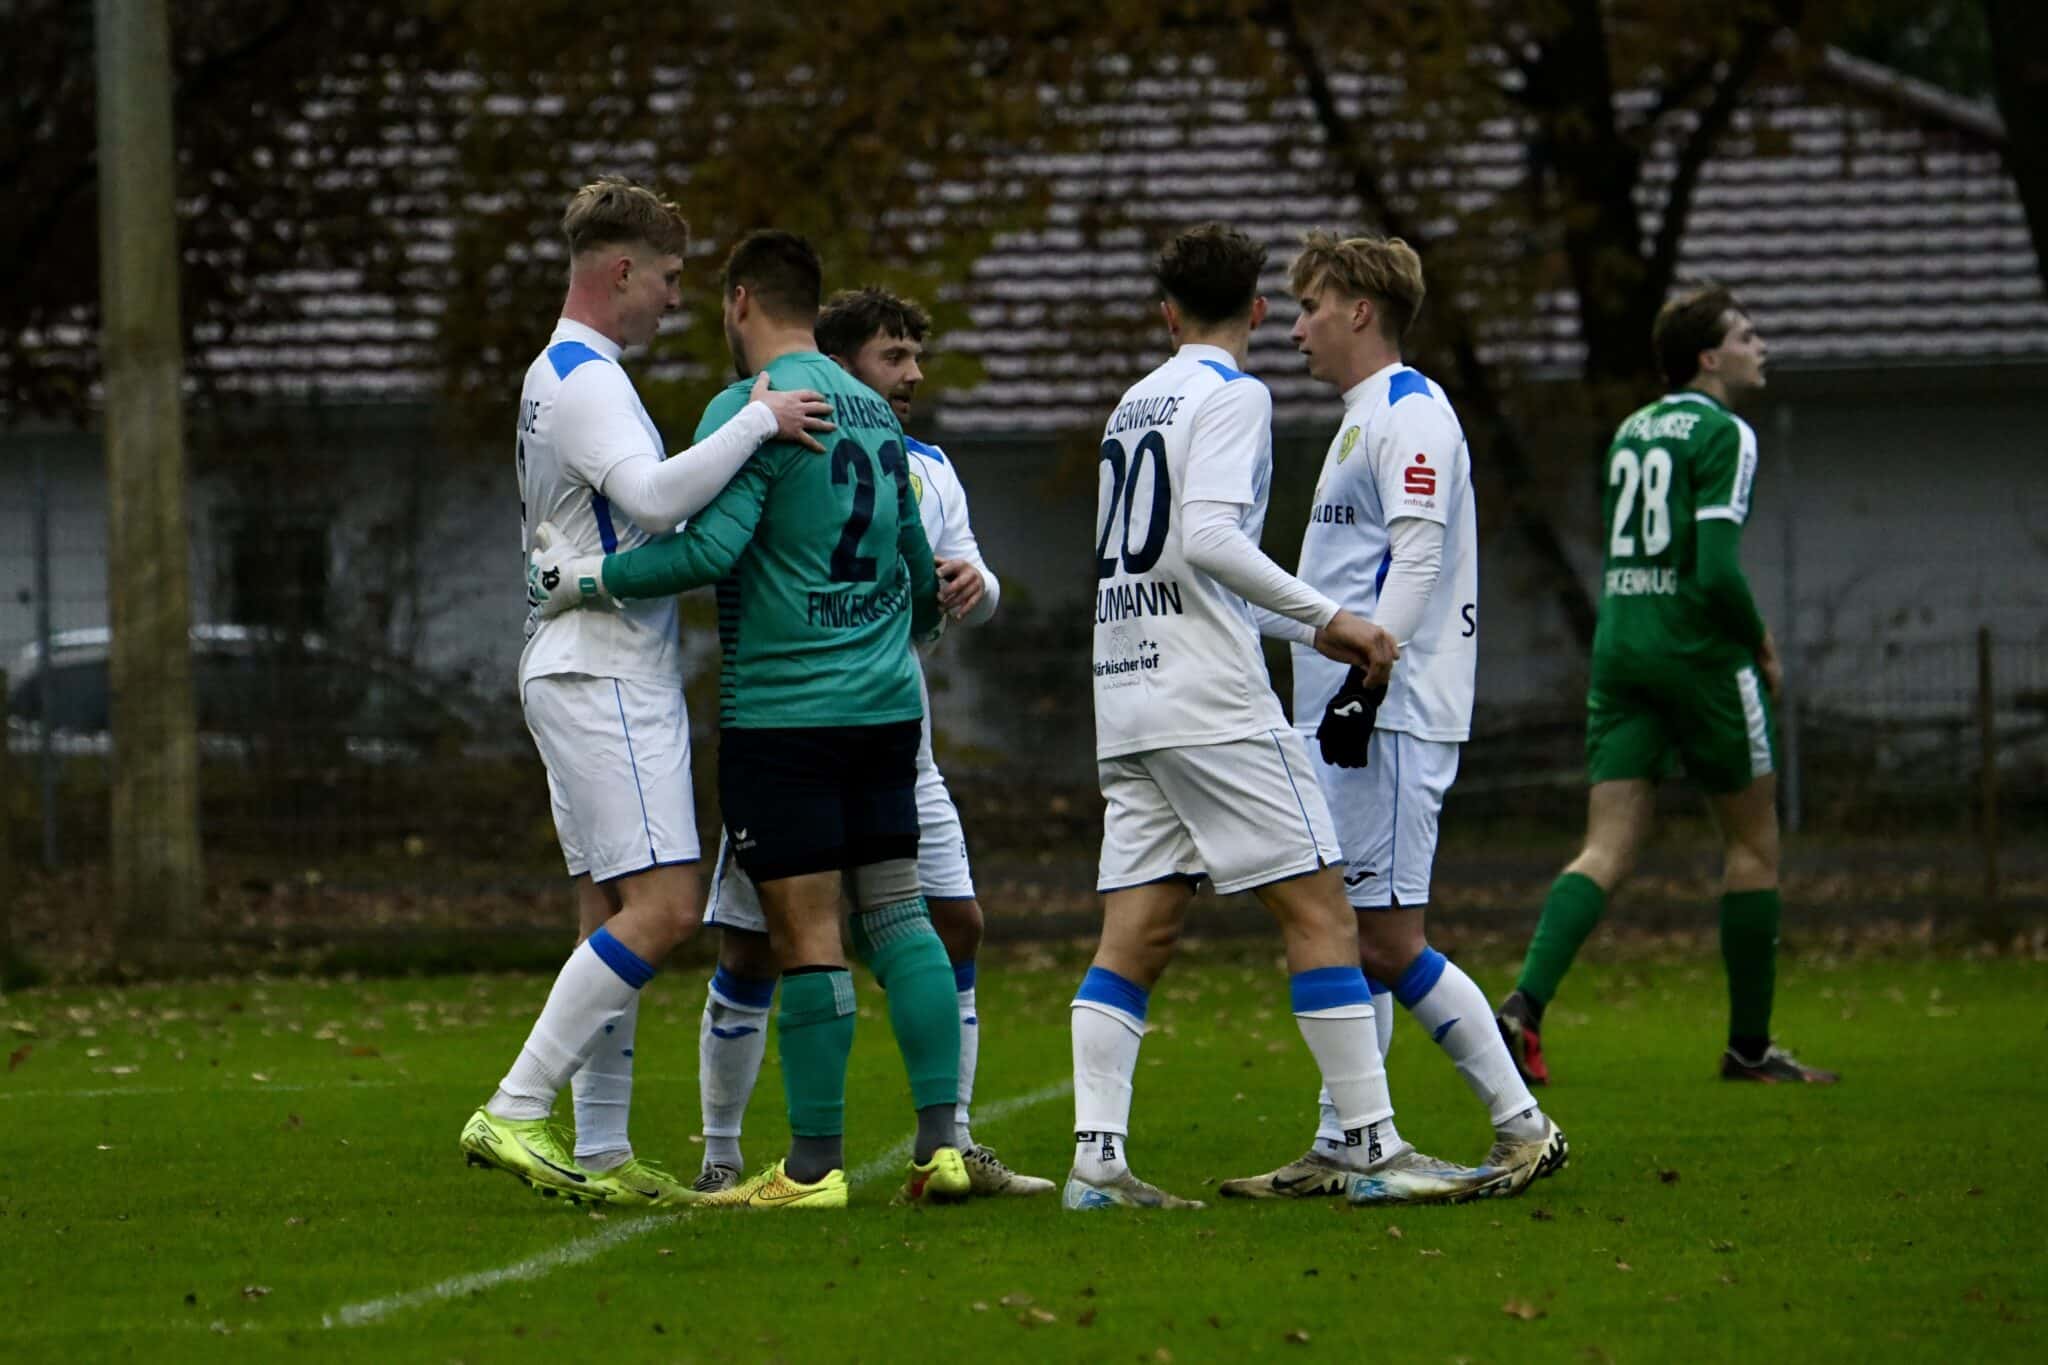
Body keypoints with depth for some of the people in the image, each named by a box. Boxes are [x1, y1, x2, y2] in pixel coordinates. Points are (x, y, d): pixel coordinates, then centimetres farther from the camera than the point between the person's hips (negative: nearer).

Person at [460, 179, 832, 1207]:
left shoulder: (560, 376, 20)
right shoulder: (586, 381, -14)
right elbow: (654, 496, -30)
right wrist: (758, 421, -22)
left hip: (594, 679, 11)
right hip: (604, 681, -11)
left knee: (614, 918, 8)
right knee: (663, 906, -16)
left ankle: (600, 1155, 7)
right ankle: (513, 1114, -19)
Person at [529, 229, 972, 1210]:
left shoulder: (751, 409, -10)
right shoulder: (873, 413, 15)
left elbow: (709, 546, -21)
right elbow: (920, 572, 24)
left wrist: (586, 579, -9)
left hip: (782, 709, -7)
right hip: (885, 704, 7)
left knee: (807, 934, -6)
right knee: (898, 912, 7)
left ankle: (813, 1165, -4)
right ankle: (940, 1142, 1)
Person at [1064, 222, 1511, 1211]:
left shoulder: (1135, 405, 19)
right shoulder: (1231, 397, -4)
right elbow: (1209, 539, -18)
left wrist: (1307, 628, 30)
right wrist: (1327, 620, -15)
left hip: (1126, 702, 8)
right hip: (1211, 703, -8)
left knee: (1134, 936, 4)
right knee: (1318, 911, -5)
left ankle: (1097, 1160, -6)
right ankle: (1371, 1149, -8)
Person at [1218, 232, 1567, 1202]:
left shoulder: (1411, 414, -10)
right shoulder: (1363, 421, 21)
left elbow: (1417, 559, -19)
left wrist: (1364, 679, -25)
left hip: (1392, 717, -10)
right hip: (1340, 720, 10)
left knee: (1386, 941, -11)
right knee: (1345, 937, 8)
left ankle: (1523, 1128, -8)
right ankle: (1338, 1151, 9)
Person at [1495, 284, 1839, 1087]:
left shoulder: (1631, 432, 14)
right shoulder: (1722, 435, -10)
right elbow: (1716, 569, -20)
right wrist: (1760, 645, -3)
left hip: (1619, 651, 7)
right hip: (1700, 656, -7)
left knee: (1607, 852, 1)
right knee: (1753, 846, 8)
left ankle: (1524, 1007, -20)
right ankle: (1749, 1045, 13)